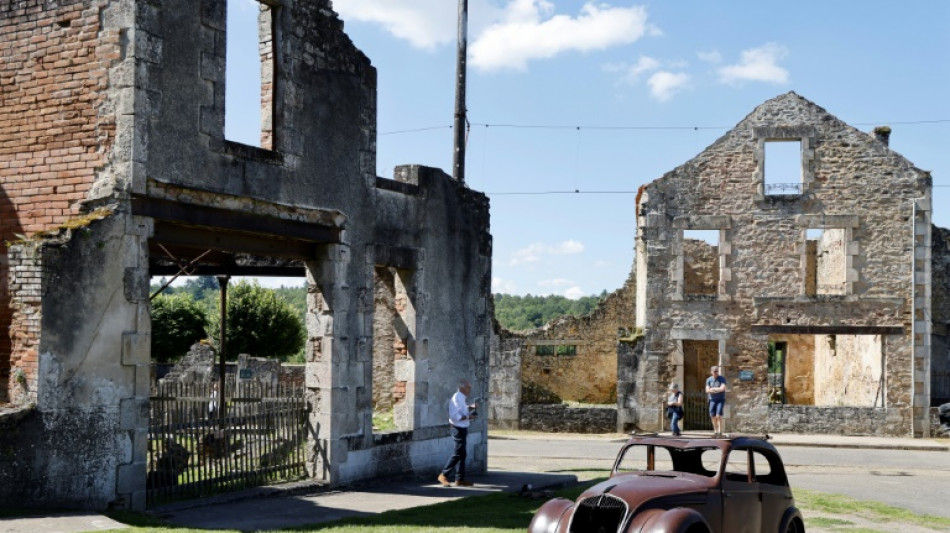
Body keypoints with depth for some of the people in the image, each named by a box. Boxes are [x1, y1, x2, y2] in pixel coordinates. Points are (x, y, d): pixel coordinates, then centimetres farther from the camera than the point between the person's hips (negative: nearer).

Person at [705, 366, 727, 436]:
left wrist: (713, 389, -14)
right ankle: (715, 431, 9)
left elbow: (722, 388, -23)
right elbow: (707, 390, -9)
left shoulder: (722, 379, -9)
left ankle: (720, 431, -10)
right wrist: (718, 390, -17)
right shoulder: (708, 379, 0)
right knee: (713, 415, -3)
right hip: (712, 400, 3)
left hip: (721, 400, -3)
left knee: (718, 415, -17)